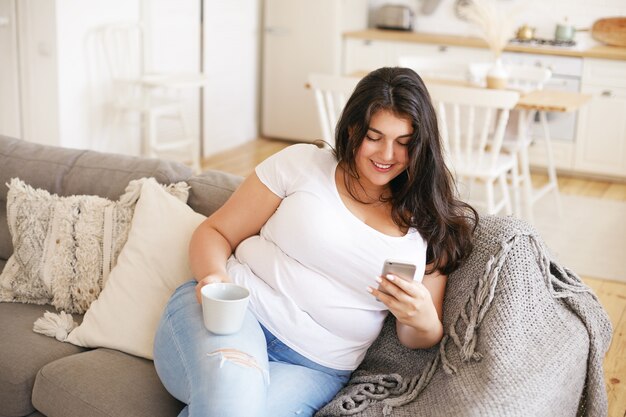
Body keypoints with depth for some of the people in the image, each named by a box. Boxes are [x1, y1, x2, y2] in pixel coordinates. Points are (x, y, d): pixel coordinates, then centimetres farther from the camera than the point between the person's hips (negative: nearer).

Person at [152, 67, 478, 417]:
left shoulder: (428, 224, 9)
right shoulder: (301, 163, 4)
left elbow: (420, 337, 12)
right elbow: (215, 232, 7)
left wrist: (423, 320, -13)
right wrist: (214, 276, -15)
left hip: (313, 367, 2)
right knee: (231, 388, -38)